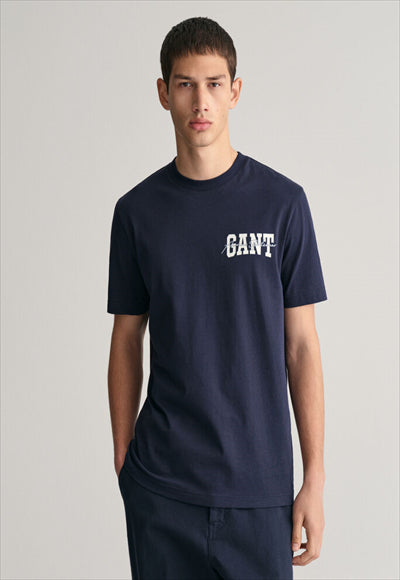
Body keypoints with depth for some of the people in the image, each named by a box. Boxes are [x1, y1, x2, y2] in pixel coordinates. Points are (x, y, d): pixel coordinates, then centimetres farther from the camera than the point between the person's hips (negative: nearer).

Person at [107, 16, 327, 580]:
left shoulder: (282, 201, -2)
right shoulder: (137, 209, 2)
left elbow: (300, 345, -1)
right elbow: (127, 343, 7)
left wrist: (315, 478, -3)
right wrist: (123, 465, 6)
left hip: (260, 486, -1)